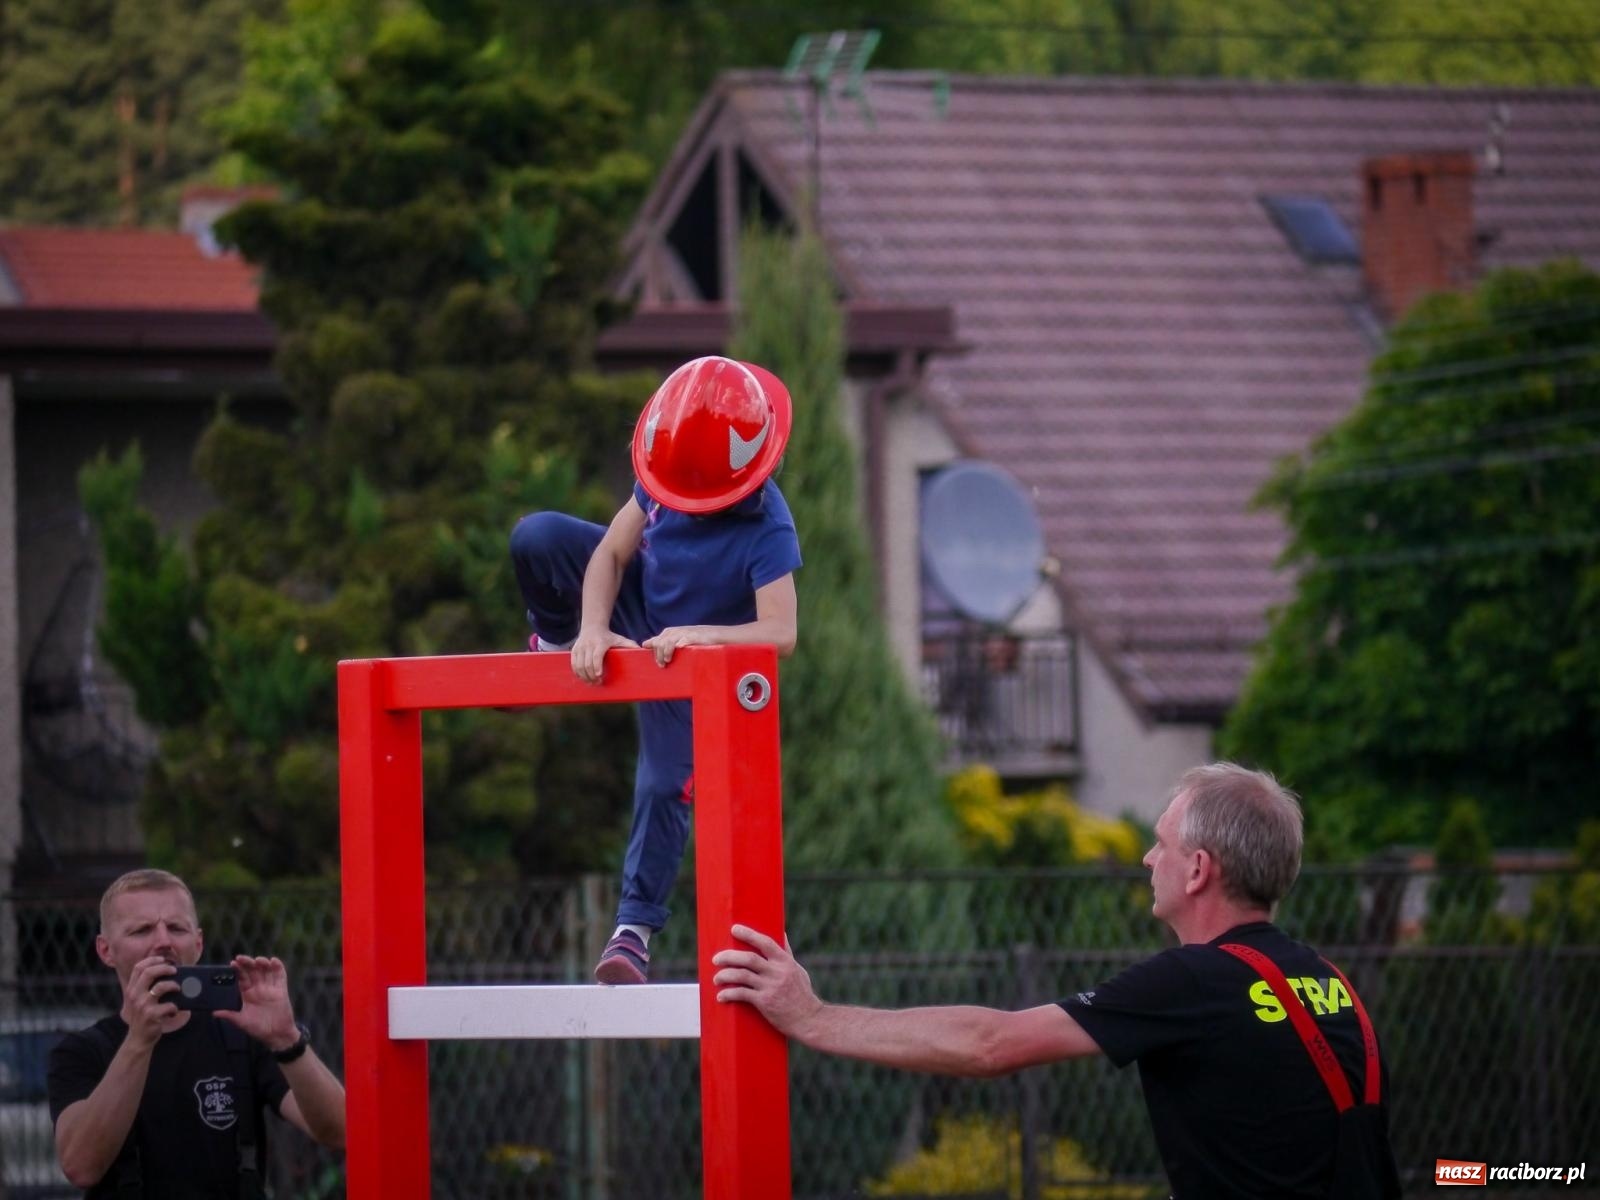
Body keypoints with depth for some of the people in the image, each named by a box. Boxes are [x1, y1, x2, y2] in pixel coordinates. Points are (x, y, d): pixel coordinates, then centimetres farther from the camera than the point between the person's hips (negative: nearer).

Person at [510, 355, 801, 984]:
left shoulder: (767, 531, -36)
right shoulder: (664, 476, -22)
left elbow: (780, 634, -43)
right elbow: (612, 552, -15)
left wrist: (697, 635, -56)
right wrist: (593, 628, -31)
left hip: (697, 653, -4)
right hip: (639, 601, 4)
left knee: (667, 787, -9)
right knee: (538, 538, -15)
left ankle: (635, 928, 3)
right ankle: (559, 641, 15)